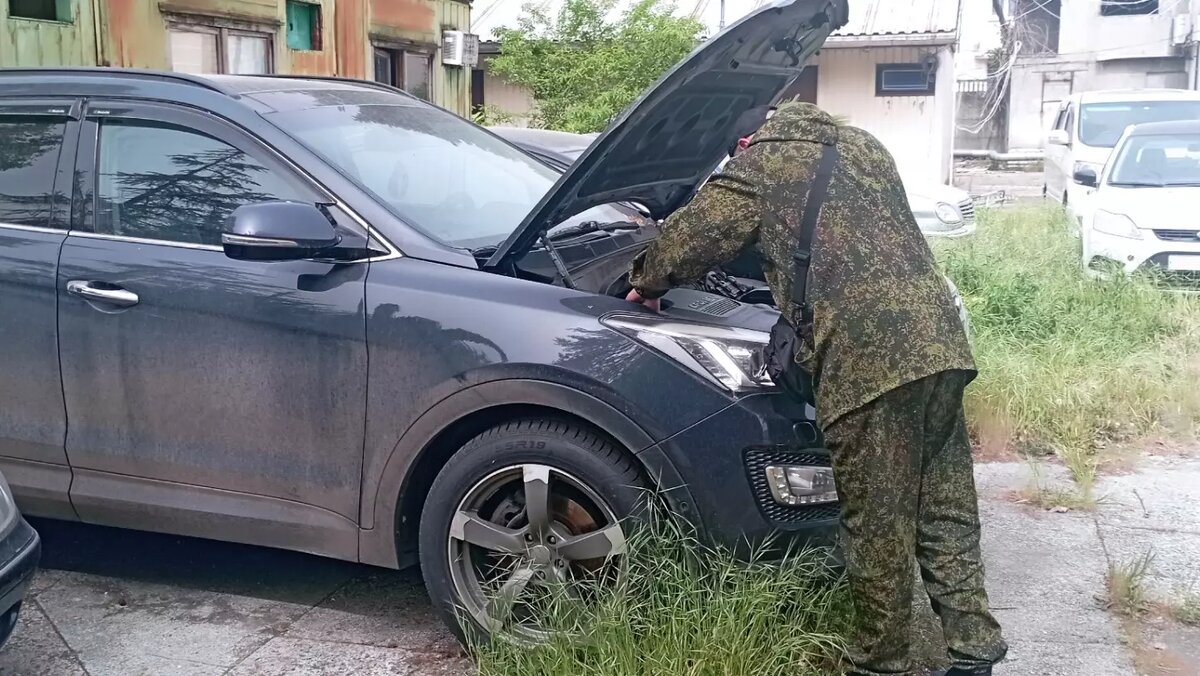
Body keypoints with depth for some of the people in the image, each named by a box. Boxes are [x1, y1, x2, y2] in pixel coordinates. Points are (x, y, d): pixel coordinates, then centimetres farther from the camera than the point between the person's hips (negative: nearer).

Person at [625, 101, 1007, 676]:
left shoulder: (759, 165, 8)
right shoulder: (864, 146, 26)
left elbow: (685, 240, 10)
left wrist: (644, 284, 29)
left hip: (867, 359, -7)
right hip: (939, 342, 7)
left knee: (878, 529, 3)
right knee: (947, 512, 13)